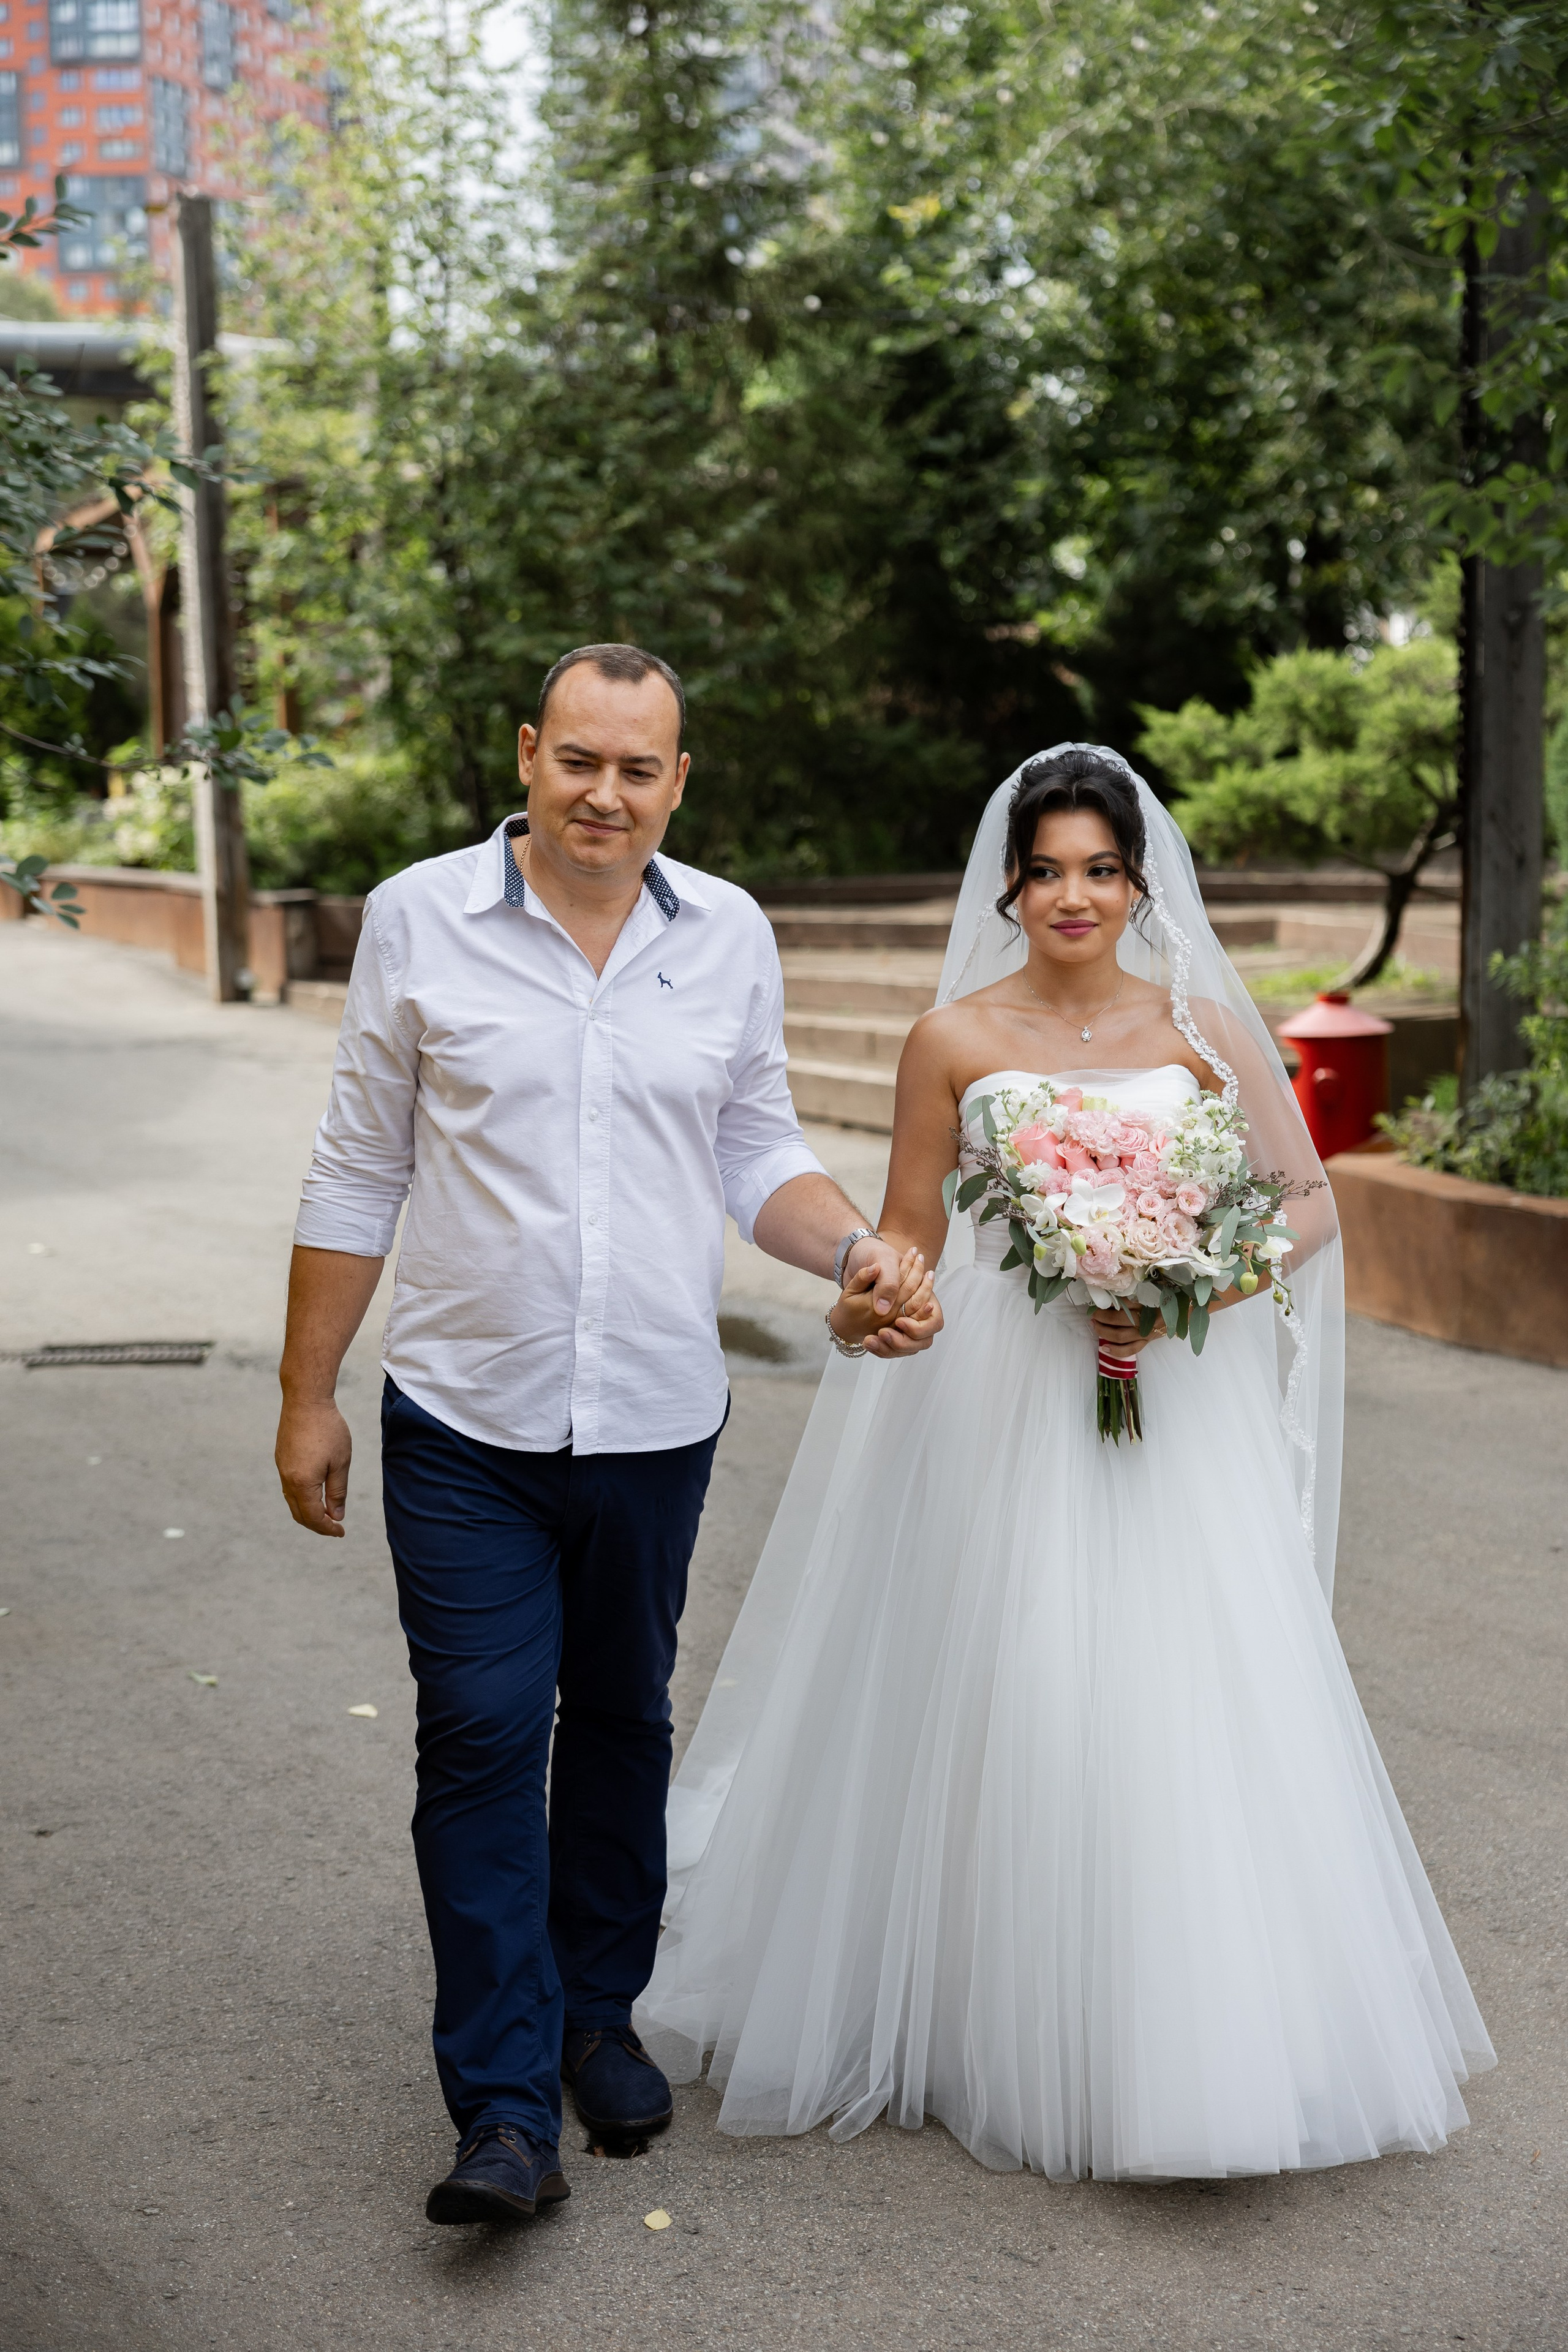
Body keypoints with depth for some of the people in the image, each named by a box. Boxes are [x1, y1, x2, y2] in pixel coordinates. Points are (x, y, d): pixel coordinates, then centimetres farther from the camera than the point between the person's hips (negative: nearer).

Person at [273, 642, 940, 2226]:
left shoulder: (729, 936, 3)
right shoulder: (419, 920, -4)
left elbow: (759, 1153, 10)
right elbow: (358, 1175, 0)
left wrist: (860, 1251, -11)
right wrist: (308, 1397, 1)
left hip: (657, 1422, 3)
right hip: (465, 1424, -2)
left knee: (622, 1721, 15)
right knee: (481, 1740, -5)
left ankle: (598, 2017, 34)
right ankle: (504, 2107, 1)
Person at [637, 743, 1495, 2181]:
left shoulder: (1203, 1024, 4)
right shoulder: (955, 1039, 2)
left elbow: (1309, 1202, 6)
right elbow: (907, 1242, 8)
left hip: (1181, 1412, 1)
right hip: (1008, 1410, -1)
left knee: (1193, 1709, 1)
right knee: (1012, 1714, 1)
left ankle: (1204, 2046, 19)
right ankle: (1021, 2049, 19)